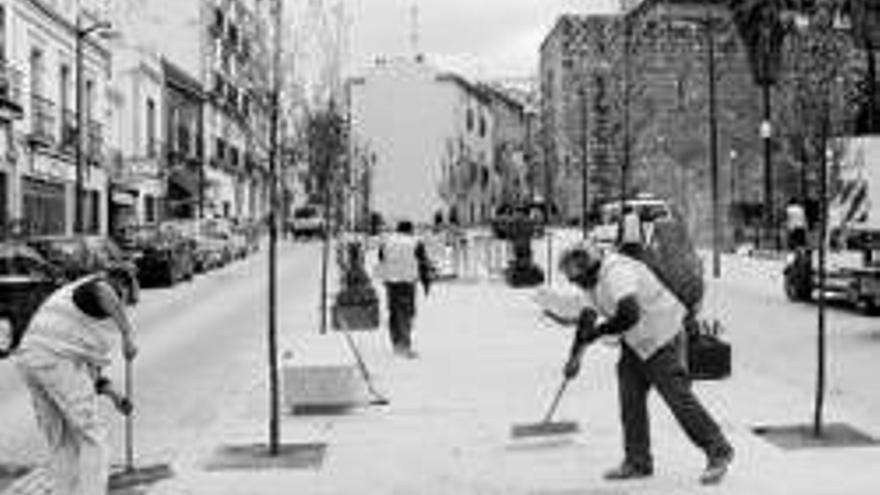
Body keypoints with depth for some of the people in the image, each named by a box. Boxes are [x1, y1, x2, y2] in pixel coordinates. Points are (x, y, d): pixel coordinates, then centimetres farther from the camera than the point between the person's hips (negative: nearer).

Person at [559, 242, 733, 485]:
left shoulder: (616, 274, -28)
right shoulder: (595, 278, 5)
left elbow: (629, 316, -41)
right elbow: (587, 316, 18)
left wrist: (597, 332, -28)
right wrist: (575, 355, 18)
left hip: (661, 338, -10)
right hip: (635, 342, 10)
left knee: (677, 395, -6)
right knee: (630, 397, 5)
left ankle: (718, 452, 9)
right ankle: (637, 462, 14)